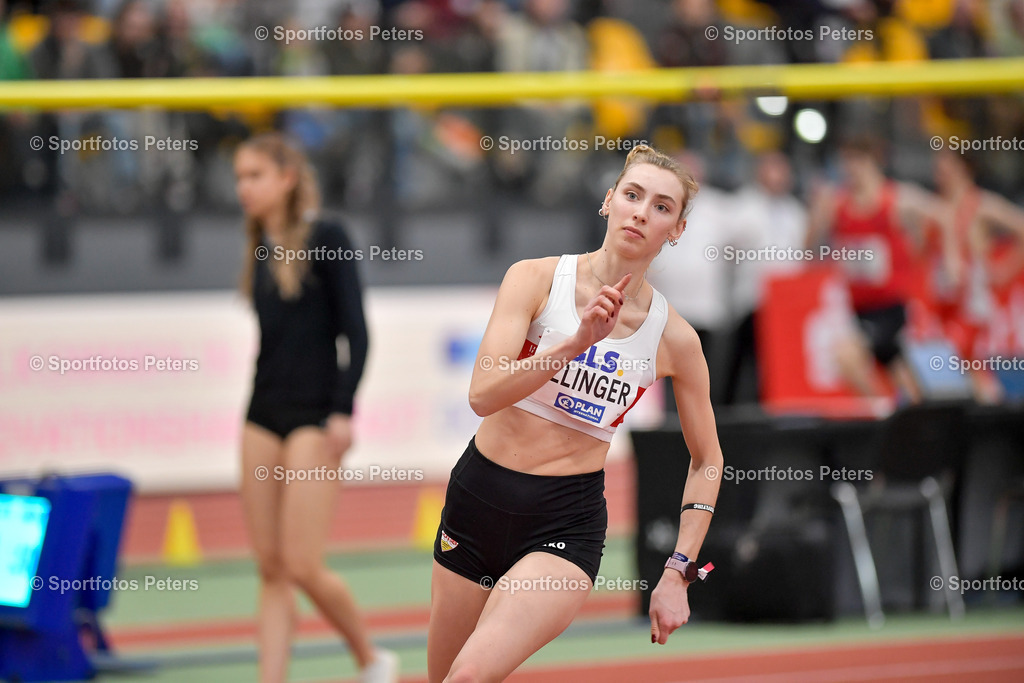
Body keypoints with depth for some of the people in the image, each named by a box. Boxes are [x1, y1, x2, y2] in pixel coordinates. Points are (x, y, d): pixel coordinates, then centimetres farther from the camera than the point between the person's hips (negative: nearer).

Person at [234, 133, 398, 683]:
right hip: (263, 413, 7)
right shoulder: (262, 249, 12)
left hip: (314, 414, -7)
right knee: (271, 569, 2)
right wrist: (257, 419, 18)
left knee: (303, 567, -9)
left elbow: (355, 330, -9)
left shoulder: (326, 239, -7)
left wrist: (343, 410, -17)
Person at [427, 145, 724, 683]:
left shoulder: (674, 338, -4)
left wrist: (678, 574, 0)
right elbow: (482, 395, -19)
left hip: (568, 518, -2)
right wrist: (578, 340, -30)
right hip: (479, 495, 2)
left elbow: (706, 461, 8)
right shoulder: (536, 279, -7)